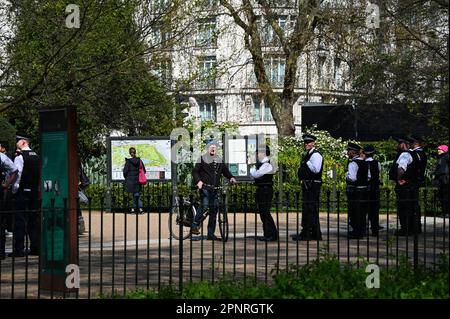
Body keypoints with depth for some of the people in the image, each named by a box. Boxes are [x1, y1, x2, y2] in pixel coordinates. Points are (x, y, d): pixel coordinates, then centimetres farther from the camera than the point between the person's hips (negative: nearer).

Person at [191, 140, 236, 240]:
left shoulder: (219, 160, 18)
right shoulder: (202, 159, 5)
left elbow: (225, 171, 21)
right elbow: (195, 171, -1)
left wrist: (231, 177, 0)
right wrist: (198, 181, -17)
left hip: (215, 189, 5)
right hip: (205, 187, -5)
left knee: (214, 211, 3)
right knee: (204, 206, -24)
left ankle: (211, 234, 7)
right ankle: (195, 225, -10)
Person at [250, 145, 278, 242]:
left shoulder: (267, 165, -16)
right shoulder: (260, 164, 13)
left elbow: (256, 174, -22)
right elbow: (254, 175, 16)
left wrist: (250, 169, -6)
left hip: (266, 190, -10)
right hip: (261, 190, 10)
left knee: (265, 212, -9)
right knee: (262, 212, 12)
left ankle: (273, 235, -5)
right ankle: (267, 234, 18)